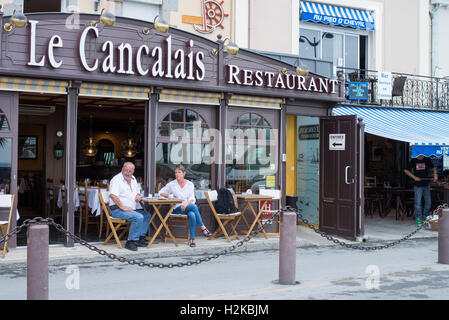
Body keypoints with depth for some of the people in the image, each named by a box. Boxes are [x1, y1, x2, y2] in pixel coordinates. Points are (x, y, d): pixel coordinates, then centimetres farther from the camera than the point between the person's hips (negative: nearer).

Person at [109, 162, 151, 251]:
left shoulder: (133, 179, 16)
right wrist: (122, 207, -27)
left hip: (131, 209, 9)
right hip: (118, 210, -9)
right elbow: (112, 195, -25)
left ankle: (140, 238, 0)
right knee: (139, 217, -28)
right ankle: (130, 241, -21)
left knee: (147, 215, 0)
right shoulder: (116, 179, -12)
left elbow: (137, 191, 29)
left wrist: (138, 195, 3)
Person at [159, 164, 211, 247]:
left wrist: (186, 204, -21)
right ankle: (203, 228, -30)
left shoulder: (190, 184, 9)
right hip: (177, 209, -2)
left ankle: (192, 239, -35)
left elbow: (192, 199, 1)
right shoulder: (172, 184, 6)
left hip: (188, 207, 2)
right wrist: (169, 195, -7)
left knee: (192, 215, -37)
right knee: (194, 206, -33)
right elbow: (161, 192, 12)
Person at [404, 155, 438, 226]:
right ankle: (418, 219, 0)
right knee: (418, 202, -6)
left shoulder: (427, 160, 4)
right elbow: (406, 170, 1)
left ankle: (425, 217, 24)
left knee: (428, 201, 6)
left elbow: (433, 168, 17)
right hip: (418, 185, -3)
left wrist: (435, 174, -3)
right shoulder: (413, 161, -3)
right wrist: (414, 177, -10)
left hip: (426, 185, 3)